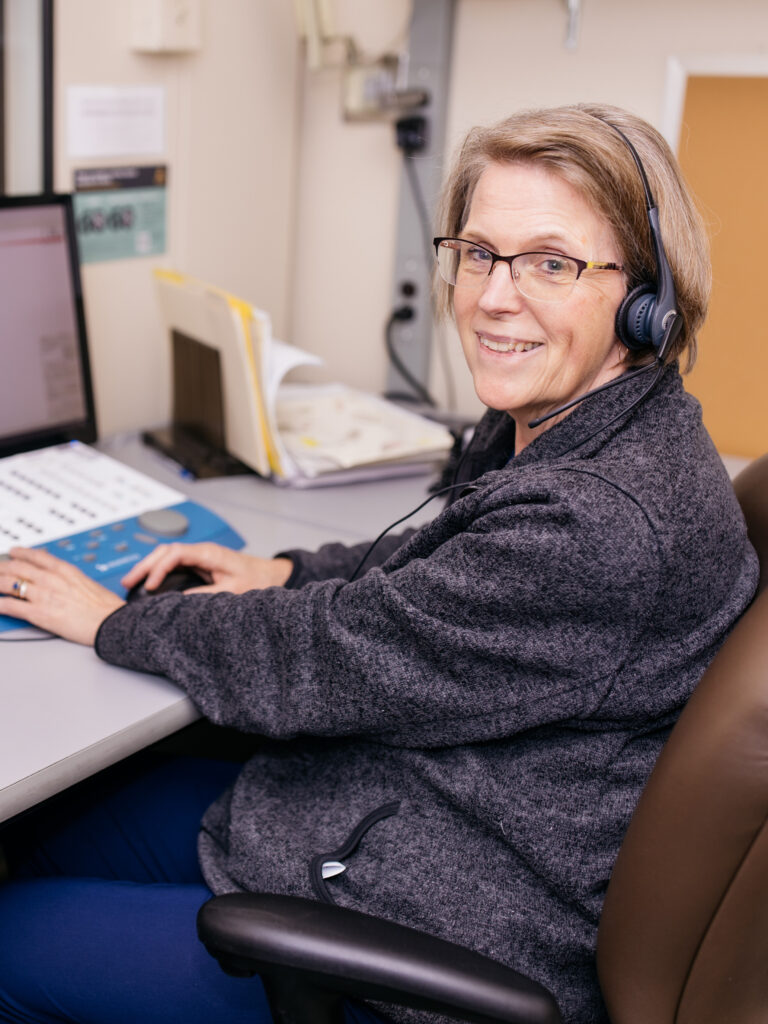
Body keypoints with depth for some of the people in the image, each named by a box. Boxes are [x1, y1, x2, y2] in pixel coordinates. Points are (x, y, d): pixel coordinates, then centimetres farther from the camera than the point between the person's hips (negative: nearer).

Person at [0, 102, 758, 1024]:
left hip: (448, 941, -9)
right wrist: (284, 574, 6)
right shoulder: (545, 429, -1)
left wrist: (111, 621, -8)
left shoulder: (601, 521, -32)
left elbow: (325, 661, -23)